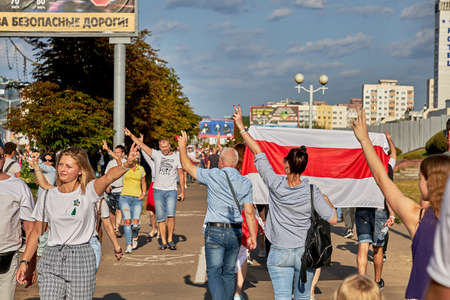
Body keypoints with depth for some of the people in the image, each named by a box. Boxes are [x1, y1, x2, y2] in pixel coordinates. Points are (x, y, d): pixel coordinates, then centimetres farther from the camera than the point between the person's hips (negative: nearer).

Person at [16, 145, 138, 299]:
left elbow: (108, 177, -27)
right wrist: (25, 261, 5)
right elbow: (36, 232, 12)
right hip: (51, 260, 2)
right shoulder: (47, 196, 5)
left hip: (81, 259, -2)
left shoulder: (88, 191, -5)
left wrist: (126, 165, -47)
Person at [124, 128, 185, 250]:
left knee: (171, 215, -14)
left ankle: (170, 240, 0)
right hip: (158, 190, 1)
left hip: (171, 190, -1)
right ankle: (163, 242, 8)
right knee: (161, 218, 2)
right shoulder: (156, 154, 4)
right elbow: (142, 145, 0)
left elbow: (181, 174, 7)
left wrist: (182, 191, 4)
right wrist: (130, 135, -9)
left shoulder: (177, 156, 4)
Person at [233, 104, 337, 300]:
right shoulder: (311, 191, -12)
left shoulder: (276, 184, -13)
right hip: (305, 252, 1)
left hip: (279, 253, -1)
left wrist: (241, 127, 4)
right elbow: (333, 219, -9)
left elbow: (257, 152, -5)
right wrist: (327, 201, 11)